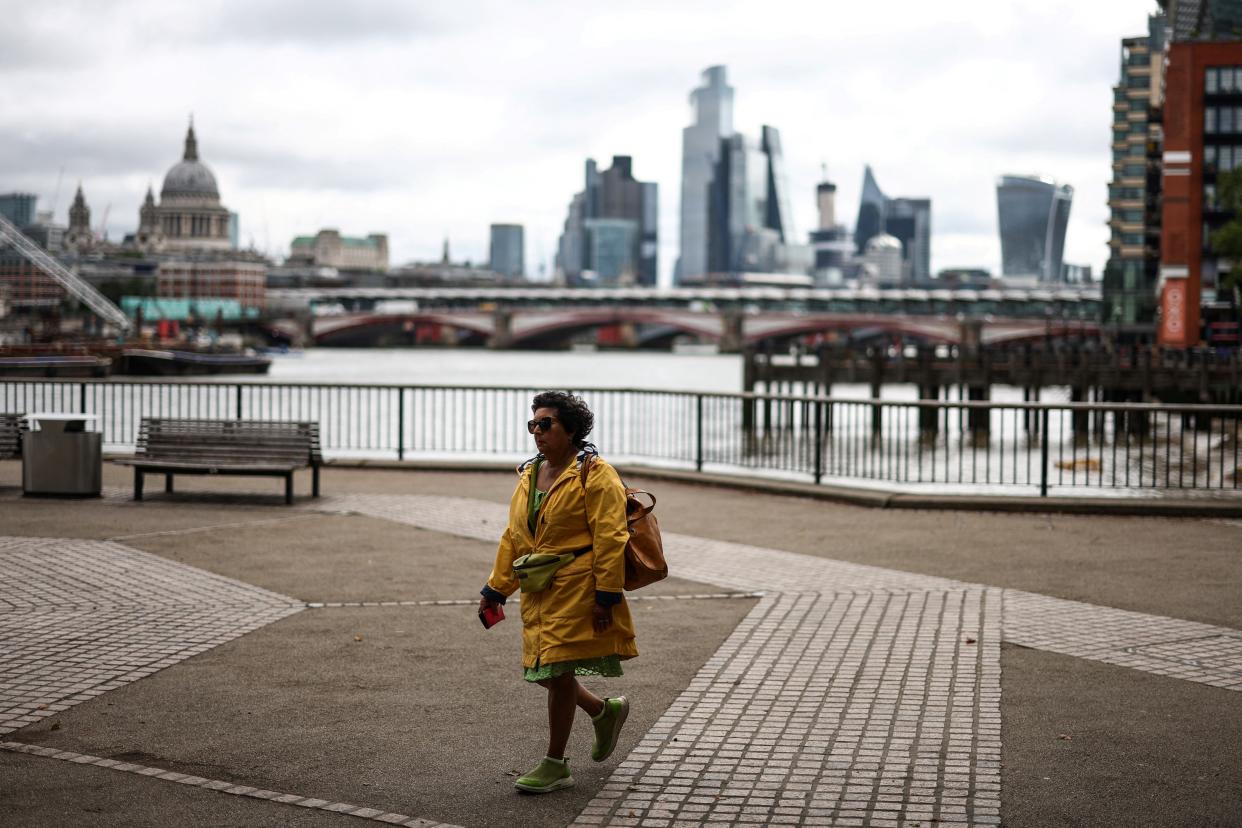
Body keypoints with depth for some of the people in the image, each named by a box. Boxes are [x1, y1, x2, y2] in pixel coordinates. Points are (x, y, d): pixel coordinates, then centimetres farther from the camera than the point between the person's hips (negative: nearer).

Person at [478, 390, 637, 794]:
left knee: (557, 670, -6)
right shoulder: (529, 476, 13)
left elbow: (609, 538, -16)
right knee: (542, 671, 10)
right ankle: (605, 711, 34)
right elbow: (513, 537, 17)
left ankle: (555, 766, 6)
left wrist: (607, 595, -20)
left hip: (577, 589, -8)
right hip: (539, 591, 8)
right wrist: (496, 589, 15)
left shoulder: (594, 474, -10)